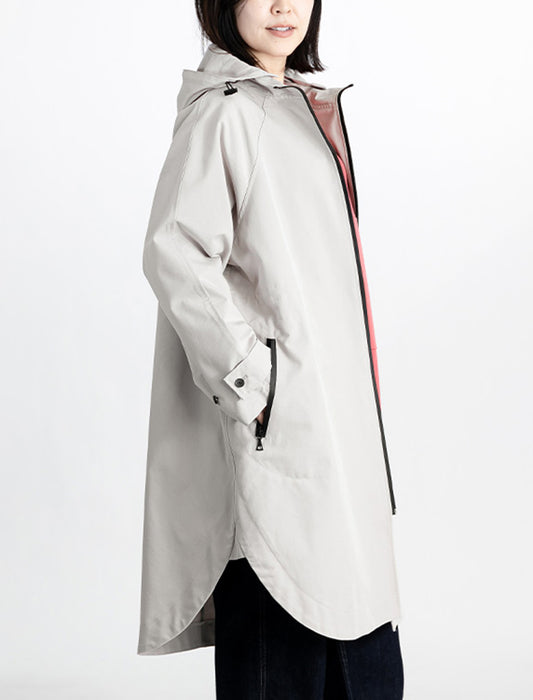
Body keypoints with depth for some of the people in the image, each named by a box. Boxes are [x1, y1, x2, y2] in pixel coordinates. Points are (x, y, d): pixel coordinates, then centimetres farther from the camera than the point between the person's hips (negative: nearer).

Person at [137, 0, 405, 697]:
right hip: (276, 420, -9)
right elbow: (173, 254, -21)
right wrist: (247, 376, -20)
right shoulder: (222, 112, -11)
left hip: (332, 405, 9)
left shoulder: (308, 104, 17)